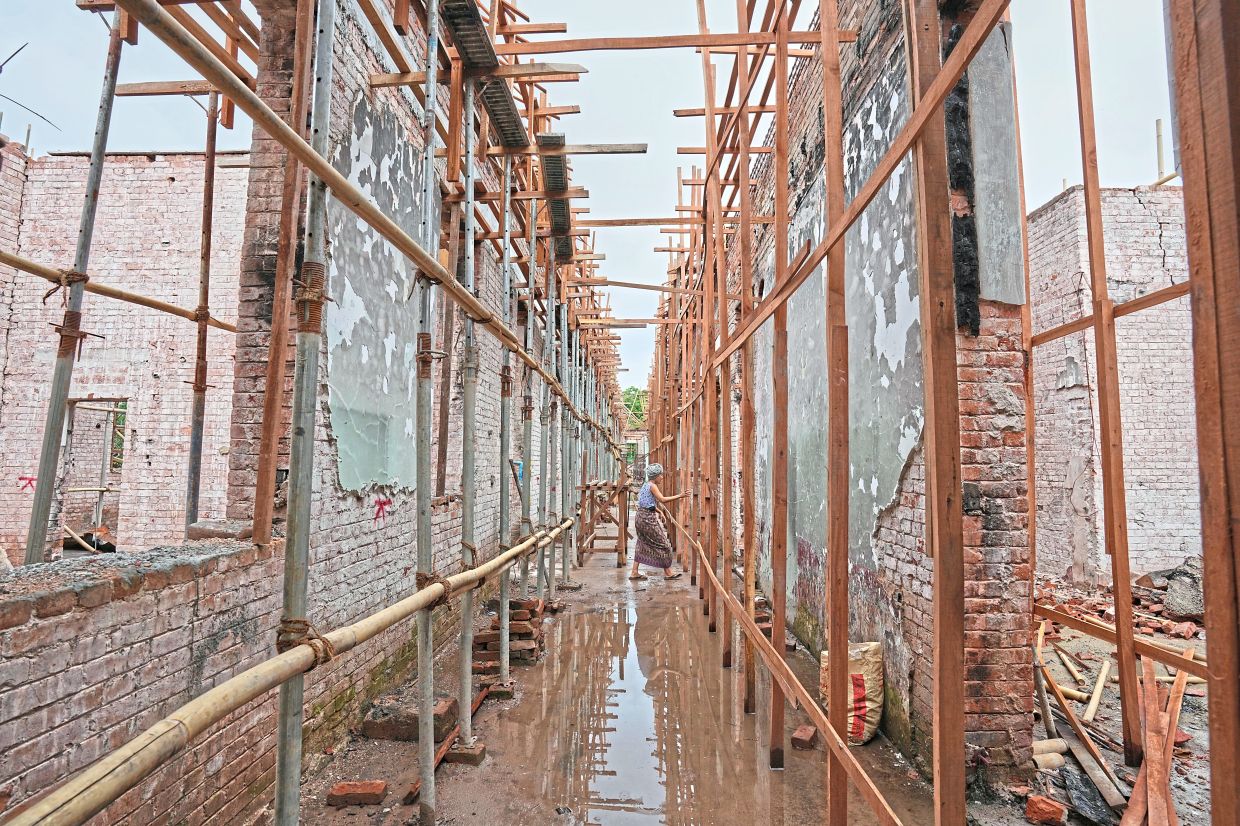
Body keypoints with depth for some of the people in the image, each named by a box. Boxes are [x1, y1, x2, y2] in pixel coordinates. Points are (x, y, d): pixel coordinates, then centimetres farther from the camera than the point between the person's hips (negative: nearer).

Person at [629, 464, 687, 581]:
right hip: (649, 518, -9)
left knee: (642, 544, 12)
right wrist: (679, 496, -22)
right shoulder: (652, 486, -13)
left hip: (641, 516, 9)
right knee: (662, 543, 0)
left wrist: (659, 512, 19)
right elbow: (663, 499, -23)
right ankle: (667, 572, 7)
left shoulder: (645, 485, 16)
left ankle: (634, 572, 11)